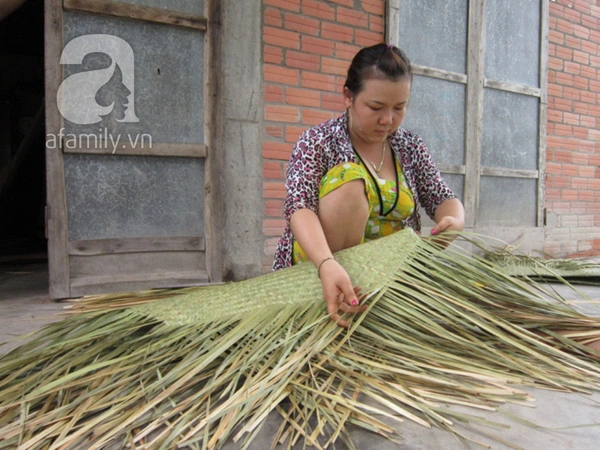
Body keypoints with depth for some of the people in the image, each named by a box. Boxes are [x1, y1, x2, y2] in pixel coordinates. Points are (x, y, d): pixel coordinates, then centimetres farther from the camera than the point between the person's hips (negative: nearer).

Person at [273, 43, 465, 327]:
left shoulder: (411, 147, 5)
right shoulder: (318, 142, -9)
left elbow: (444, 199, 5)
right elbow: (298, 205, -25)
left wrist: (453, 220, -21)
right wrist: (327, 265, -45)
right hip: (319, 263, -3)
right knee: (349, 179, -28)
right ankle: (338, 312, -19)